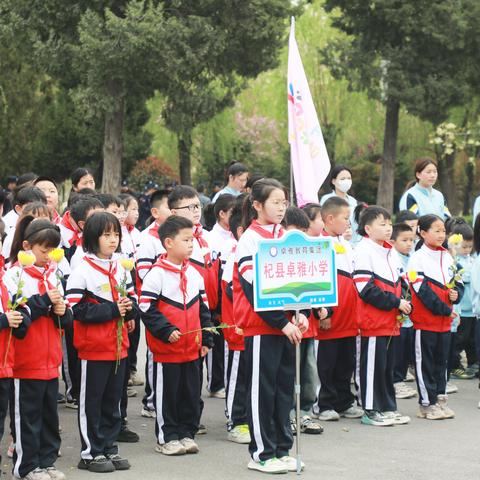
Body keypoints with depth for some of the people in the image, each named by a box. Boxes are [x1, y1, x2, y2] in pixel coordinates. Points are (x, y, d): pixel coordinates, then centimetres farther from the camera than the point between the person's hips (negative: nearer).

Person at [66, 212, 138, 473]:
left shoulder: (121, 267, 8)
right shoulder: (82, 270, -12)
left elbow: (132, 297, 17)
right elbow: (76, 309, -18)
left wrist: (130, 308, -6)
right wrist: (112, 310, -20)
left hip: (118, 345, 6)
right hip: (93, 346, -6)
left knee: (113, 400, 14)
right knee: (91, 401, 3)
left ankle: (110, 448, 24)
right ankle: (90, 453, 11)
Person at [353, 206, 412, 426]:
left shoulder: (390, 252, 15)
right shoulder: (364, 251, -12)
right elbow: (366, 288, -19)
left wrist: (404, 303, 3)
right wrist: (395, 303, -17)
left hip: (391, 321, 9)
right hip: (373, 320, -8)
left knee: (388, 365, 14)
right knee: (372, 365, -3)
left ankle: (388, 408, 21)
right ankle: (371, 410, 3)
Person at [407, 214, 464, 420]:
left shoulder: (447, 258, 10)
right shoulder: (417, 258, -11)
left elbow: (458, 283, 15)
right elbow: (422, 290, -17)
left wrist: (456, 294, -8)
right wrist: (444, 309, -17)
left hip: (445, 320, 6)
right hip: (425, 319, -6)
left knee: (441, 360, 13)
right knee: (425, 362, 2)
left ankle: (440, 398, 22)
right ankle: (427, 404, 7)